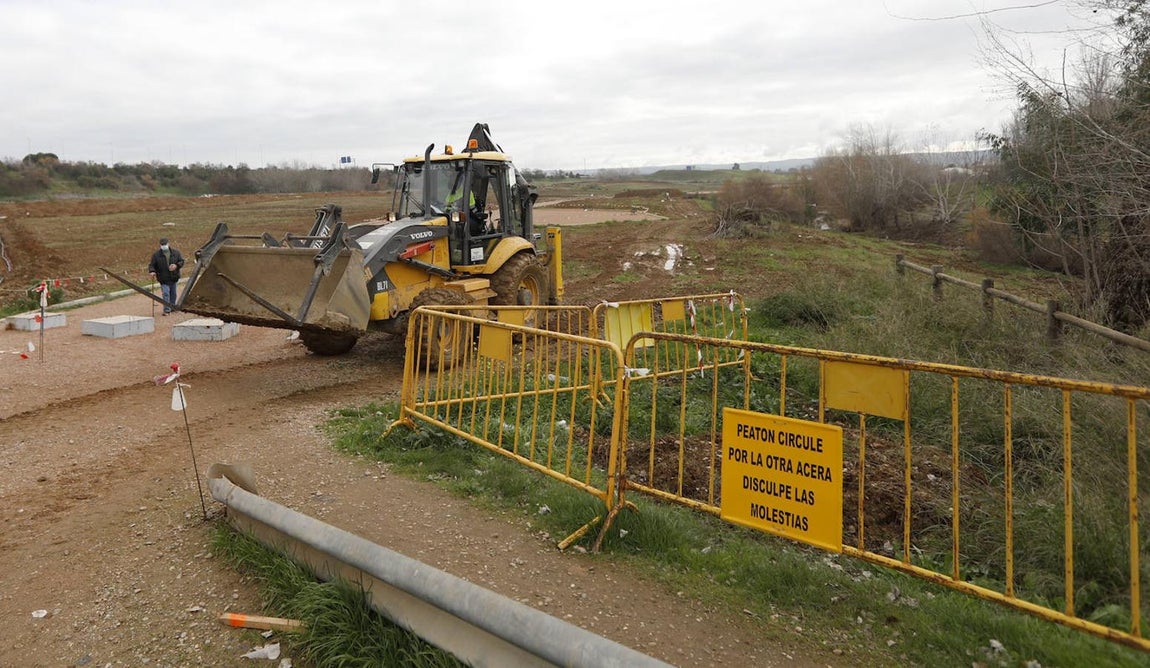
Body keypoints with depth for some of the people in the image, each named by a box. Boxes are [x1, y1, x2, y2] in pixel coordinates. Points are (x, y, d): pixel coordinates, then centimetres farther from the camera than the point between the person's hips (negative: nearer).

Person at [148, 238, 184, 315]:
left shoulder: (175, 253, 3)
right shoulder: (156, 255, -3)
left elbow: (181, 261, 5)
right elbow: (151, 264, -1)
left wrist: (176, 266, -15)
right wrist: (152, 271, -21)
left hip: (174, 278, 3)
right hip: (163, 279, -3)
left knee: (173, 293, 15)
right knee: (165, 294, -11)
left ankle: (172, 307, 31)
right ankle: (167, 310, -8)